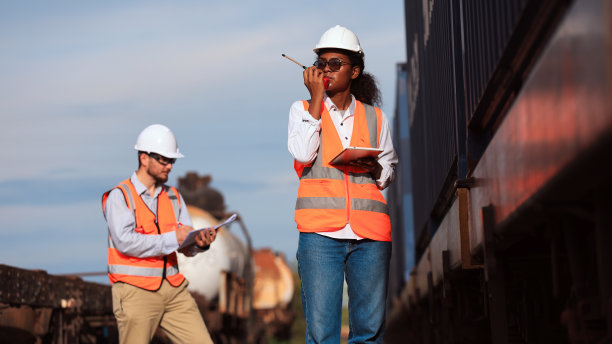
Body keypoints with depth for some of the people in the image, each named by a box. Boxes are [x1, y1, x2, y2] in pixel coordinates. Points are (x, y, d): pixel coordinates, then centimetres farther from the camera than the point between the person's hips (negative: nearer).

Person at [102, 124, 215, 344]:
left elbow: (186, 247, 9)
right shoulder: (120, 196, -4)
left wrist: (200, 243, -15)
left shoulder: (173, 197, 14)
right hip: (136, 292, -5)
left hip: (173, 290, 5)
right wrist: (172, 238, -18)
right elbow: (125, 241, -18)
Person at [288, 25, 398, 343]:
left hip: (370, 232, 2)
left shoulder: (374, 117, 17)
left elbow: (389, 171, 21)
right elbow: (303, 155, -4)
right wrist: (316, 100, -1)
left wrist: (374, 168, -2)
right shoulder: (303, 109, 13)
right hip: (321, 228, -2)